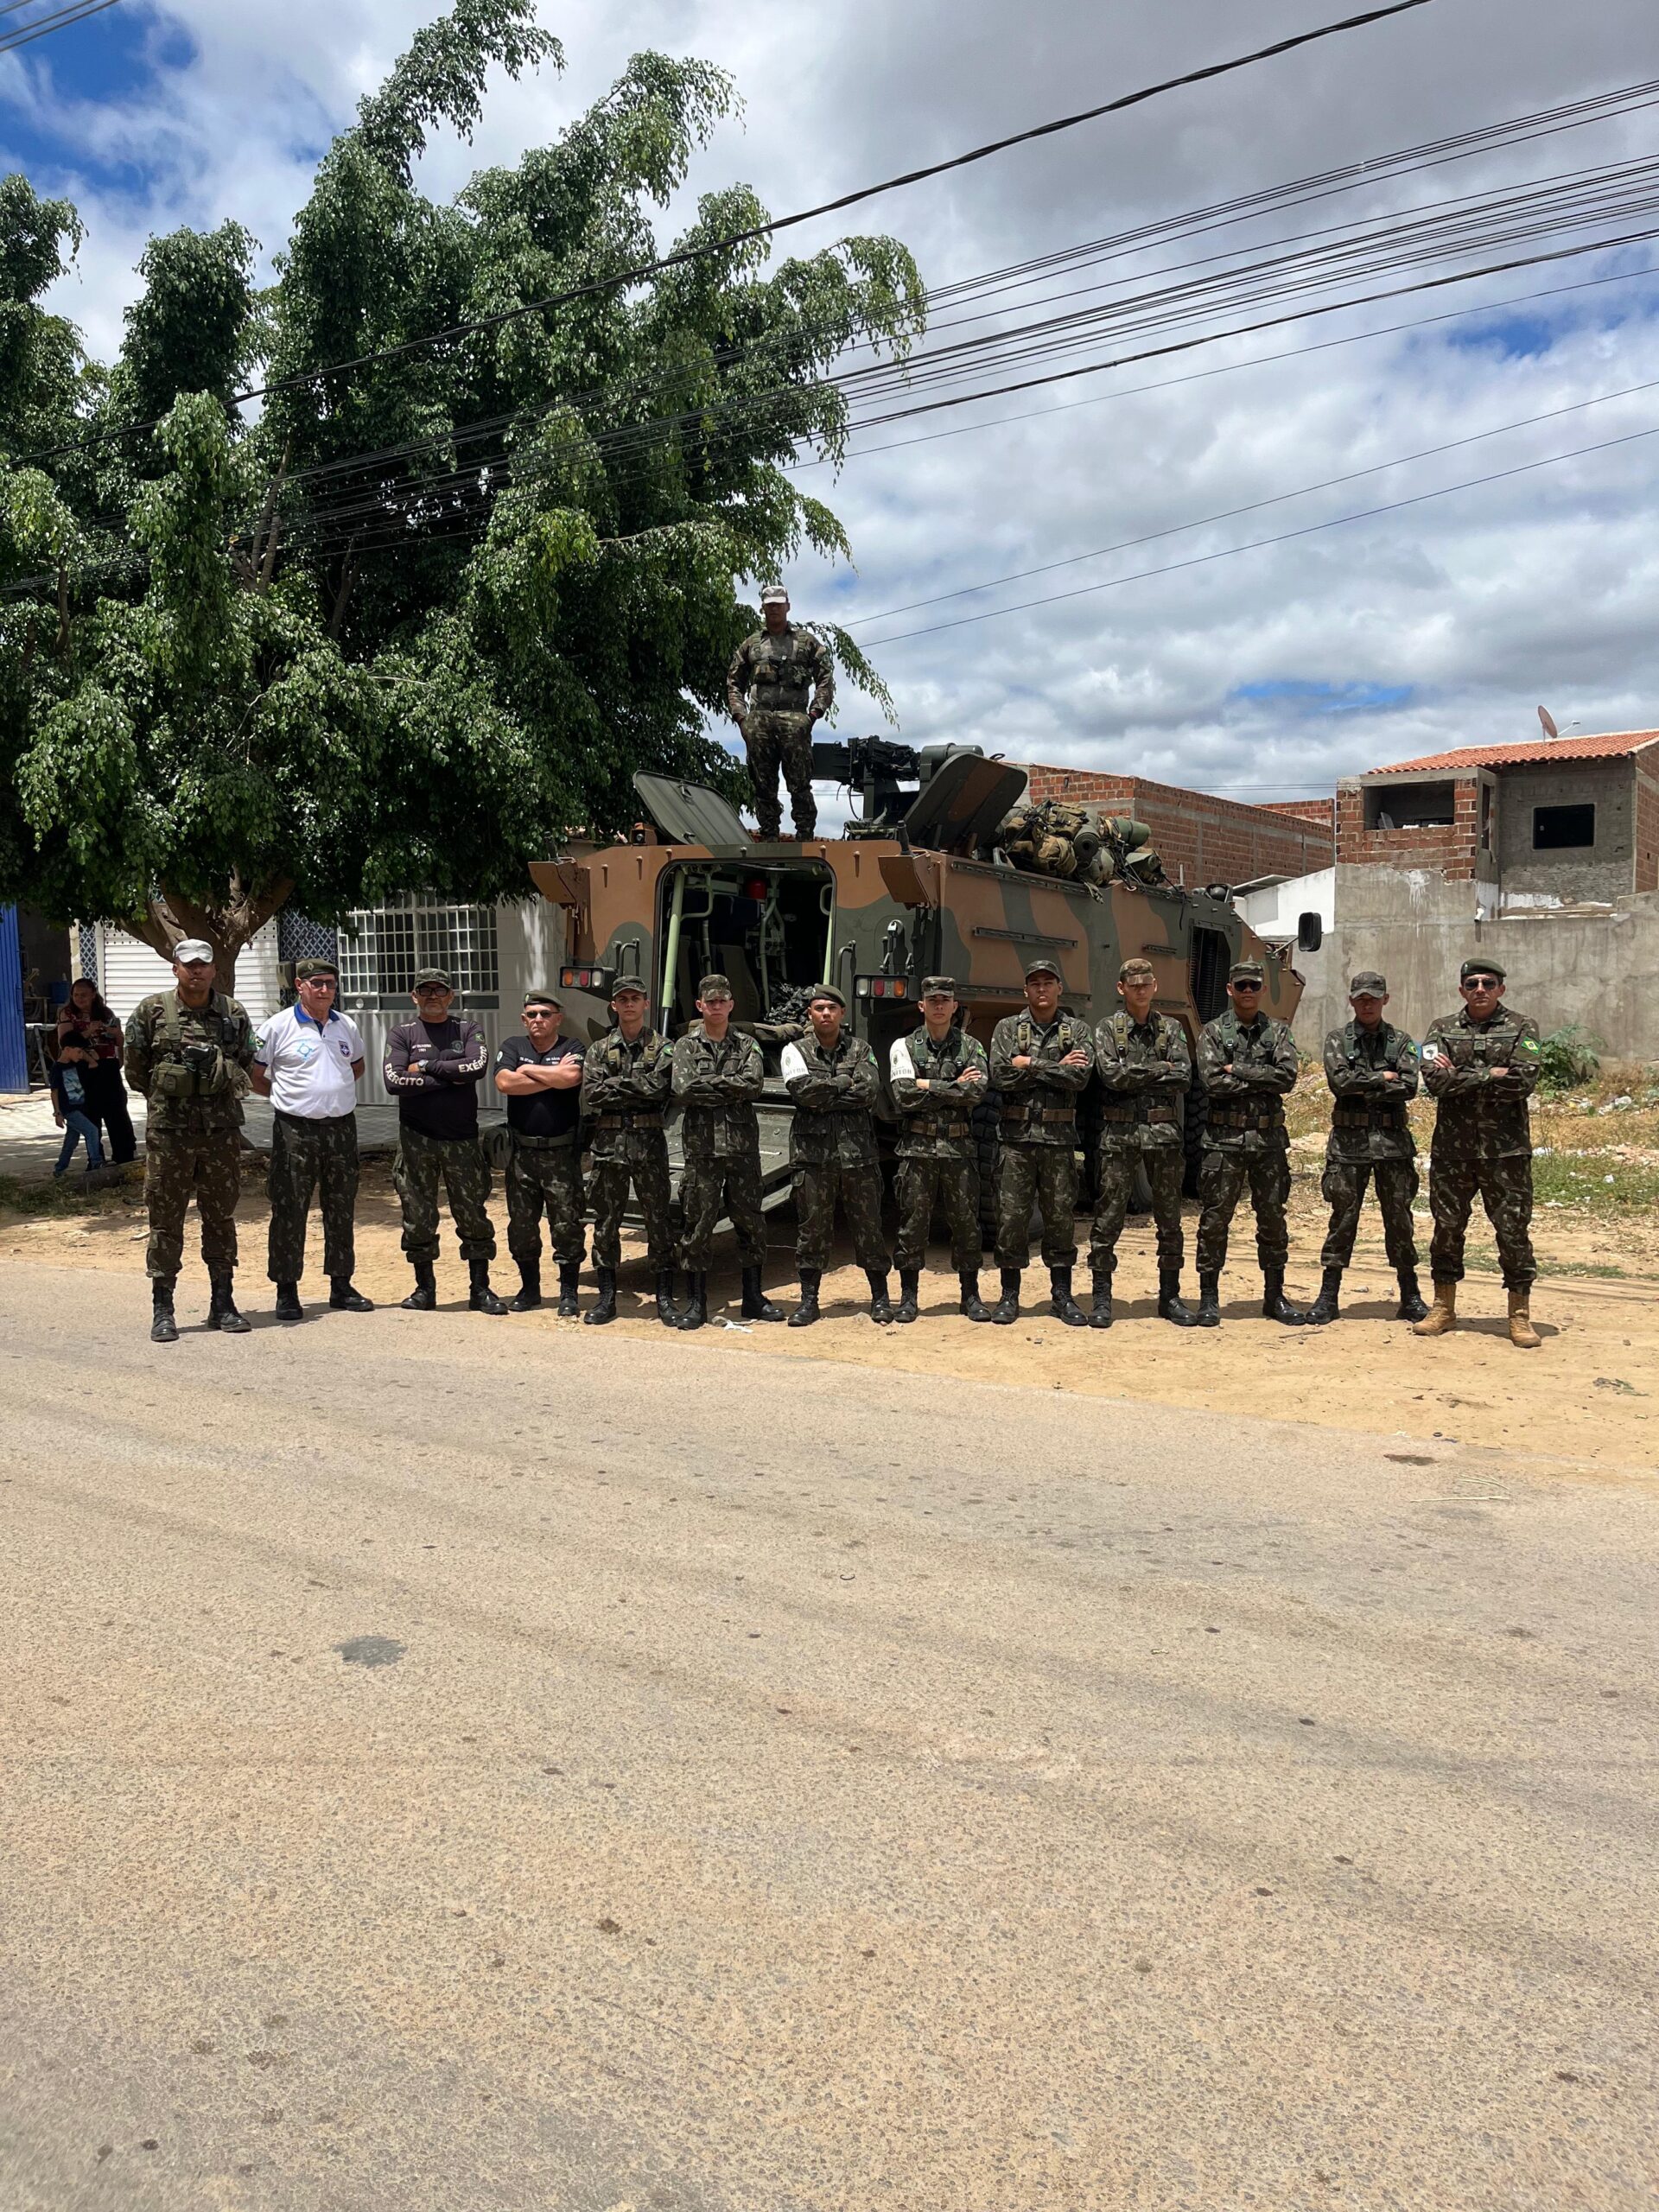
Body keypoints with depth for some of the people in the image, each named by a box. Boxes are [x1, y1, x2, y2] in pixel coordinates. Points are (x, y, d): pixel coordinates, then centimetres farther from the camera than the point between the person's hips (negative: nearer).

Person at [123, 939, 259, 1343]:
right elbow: (135, 1069, 6)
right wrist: (166, 1095, 9)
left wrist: (224, 1097, 9)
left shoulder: (234, 1014, 5)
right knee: (165, 1220, 2)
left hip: (222, 1131, 2)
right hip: (168, 1132, -2)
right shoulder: (152, 1011, -1)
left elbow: (246, 1066, 16)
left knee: (221, 1218, 9)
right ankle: (162, 1311, 9)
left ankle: (223, 1304, 18)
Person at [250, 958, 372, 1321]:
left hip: (341, 1127, 5)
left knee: (341, 1209, 10)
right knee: (289, 1210, -2)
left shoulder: (347, 1026, 10)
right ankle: (286, 1290, 6)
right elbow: (254, 1076, 1)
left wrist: (336, 1091, 13)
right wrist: (288, 1097, 2)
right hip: (295, 1130, -4)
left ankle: (341, 1285, 20)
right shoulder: (279, 1026, -4)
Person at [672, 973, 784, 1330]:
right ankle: (696, 1303, 10)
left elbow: (755, 1084, -9)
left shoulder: (747, 1046, 11)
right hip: (701, 1148, -2)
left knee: (751, 1223, 8)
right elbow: (682, 1092, -10)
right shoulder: (685, 1046, 6)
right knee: (696, 1226, 0)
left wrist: (708, 1082, -9)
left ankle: (753, 1298, 20)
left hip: (742, 1146, 2)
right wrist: (731, 1090, -8)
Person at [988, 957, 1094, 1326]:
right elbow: (999, 1076, -9)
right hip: (1017, 1134, 0)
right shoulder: (1008, 1028, 8)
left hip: (1059, 1136, 1)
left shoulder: (1077, 1030, 8)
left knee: (1061, 1216, 5)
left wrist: (1030, 1065, -8)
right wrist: (1055, 1068, -7)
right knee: (1011, 1216, 1)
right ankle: (1009, 1295, 11)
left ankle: (1061, 1295, 15)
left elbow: (1080, 1077, -9)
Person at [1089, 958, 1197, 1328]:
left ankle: (1170, 1297, 17)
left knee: (1169, 1218, 7)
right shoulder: (1107, 1029, 5)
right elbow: (1111, 1075, -11)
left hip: (1165, 1133, 2)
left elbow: (1183, 1077, -4)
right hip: (1120, 1132, -2)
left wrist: (1134, 1075, -8)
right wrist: (1159, 1070, -6)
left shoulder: (1171, 1029, 11)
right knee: (1108, 1218, -2)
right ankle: (1102, 1298, 5)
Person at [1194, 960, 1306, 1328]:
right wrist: (1262, 1081, -9)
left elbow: (1288, 1076, -7)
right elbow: (1212, 1081, -12)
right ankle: (1208, 1298, 8)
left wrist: (1238, 1071, -11)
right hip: (1224, 1138, -2)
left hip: (1269, 1138, 2)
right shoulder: (1213, 1032, 2)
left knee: (1273, 1219, 8)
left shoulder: (1278, 1031, 9)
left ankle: (1275, 1297, 19)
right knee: (1215, 1219, 0)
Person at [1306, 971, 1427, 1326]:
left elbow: (1409, 1087, -6)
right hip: (1349, 1140, -1)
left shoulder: (1400, 1041, 8)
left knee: (1399, 1217, 5)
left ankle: (1410, 1297, 14)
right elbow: (1340, 1081, -11)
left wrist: (1363, 1088, -9)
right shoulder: (1337, 1040, 6)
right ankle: (1328, 1297, 7)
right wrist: (1382, 1078, -8)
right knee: (1342, 1219, 1)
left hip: (1392, 1140, 1)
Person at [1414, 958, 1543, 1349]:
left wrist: (1461, 1077, -11)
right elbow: (1434, 1081, -8)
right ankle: (1443, 1308, 21)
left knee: (1513, 1230, 0)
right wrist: (1490, 1075, -11)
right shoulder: (1442, 1029, 7)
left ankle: (1520, 1316, 9)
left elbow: (1523, 1081, -13)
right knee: (1447, 1228, 9)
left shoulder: (1521, 1028, 2)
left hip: (1506, 1149, -2)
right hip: (1452, 1147, 2)